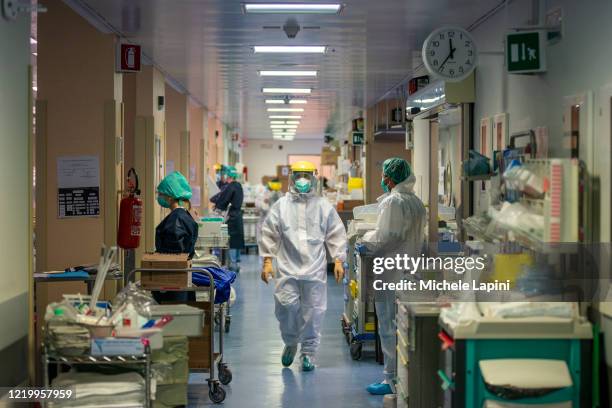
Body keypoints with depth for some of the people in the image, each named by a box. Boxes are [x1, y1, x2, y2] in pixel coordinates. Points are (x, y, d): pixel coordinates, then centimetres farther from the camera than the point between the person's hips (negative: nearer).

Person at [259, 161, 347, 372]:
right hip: (288, 269, 0)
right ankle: (290, 342, 20)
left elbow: (336, 235, 9)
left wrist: (338, 261, 3)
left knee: (313, 311, 1)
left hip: (315, 269, 0)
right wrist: (267, 261, 1)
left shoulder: (324, 207, 7)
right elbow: (269, 234, 7)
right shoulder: (281, 206, 6)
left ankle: (308, 351, 14)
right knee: (286, 306, -6)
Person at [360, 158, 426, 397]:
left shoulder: (393, 201, -15)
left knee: (389, 328, -3)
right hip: (411, 273, 9)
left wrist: (366, 243, -2)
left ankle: (392, 380, 1)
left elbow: (386, 237, -19)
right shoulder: (416, 202, 13)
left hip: (392, 275, -9)